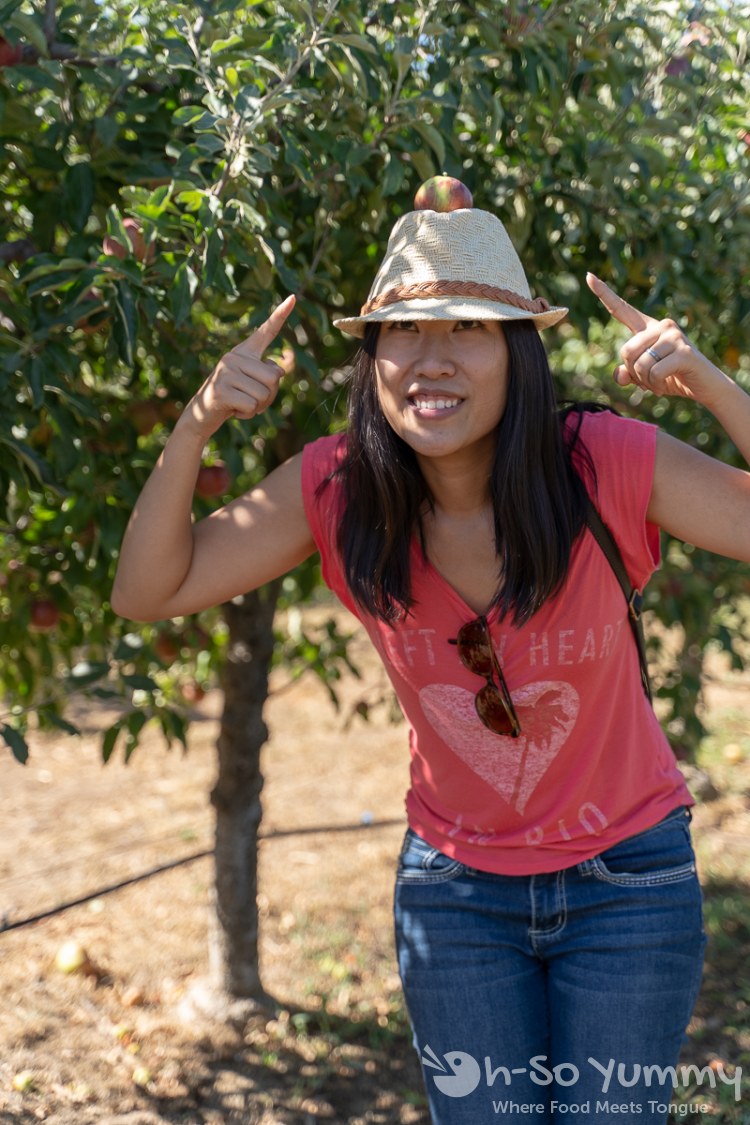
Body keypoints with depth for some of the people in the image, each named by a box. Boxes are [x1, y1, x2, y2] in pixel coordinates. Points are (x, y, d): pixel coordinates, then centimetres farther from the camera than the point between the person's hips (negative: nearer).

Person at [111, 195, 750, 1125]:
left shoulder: (607, 466, -21)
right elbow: (148, 593, -11)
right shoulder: (334, 490, -14)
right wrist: (197, 424, -23)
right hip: (456, 884, 2)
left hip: (626, 881, -1)